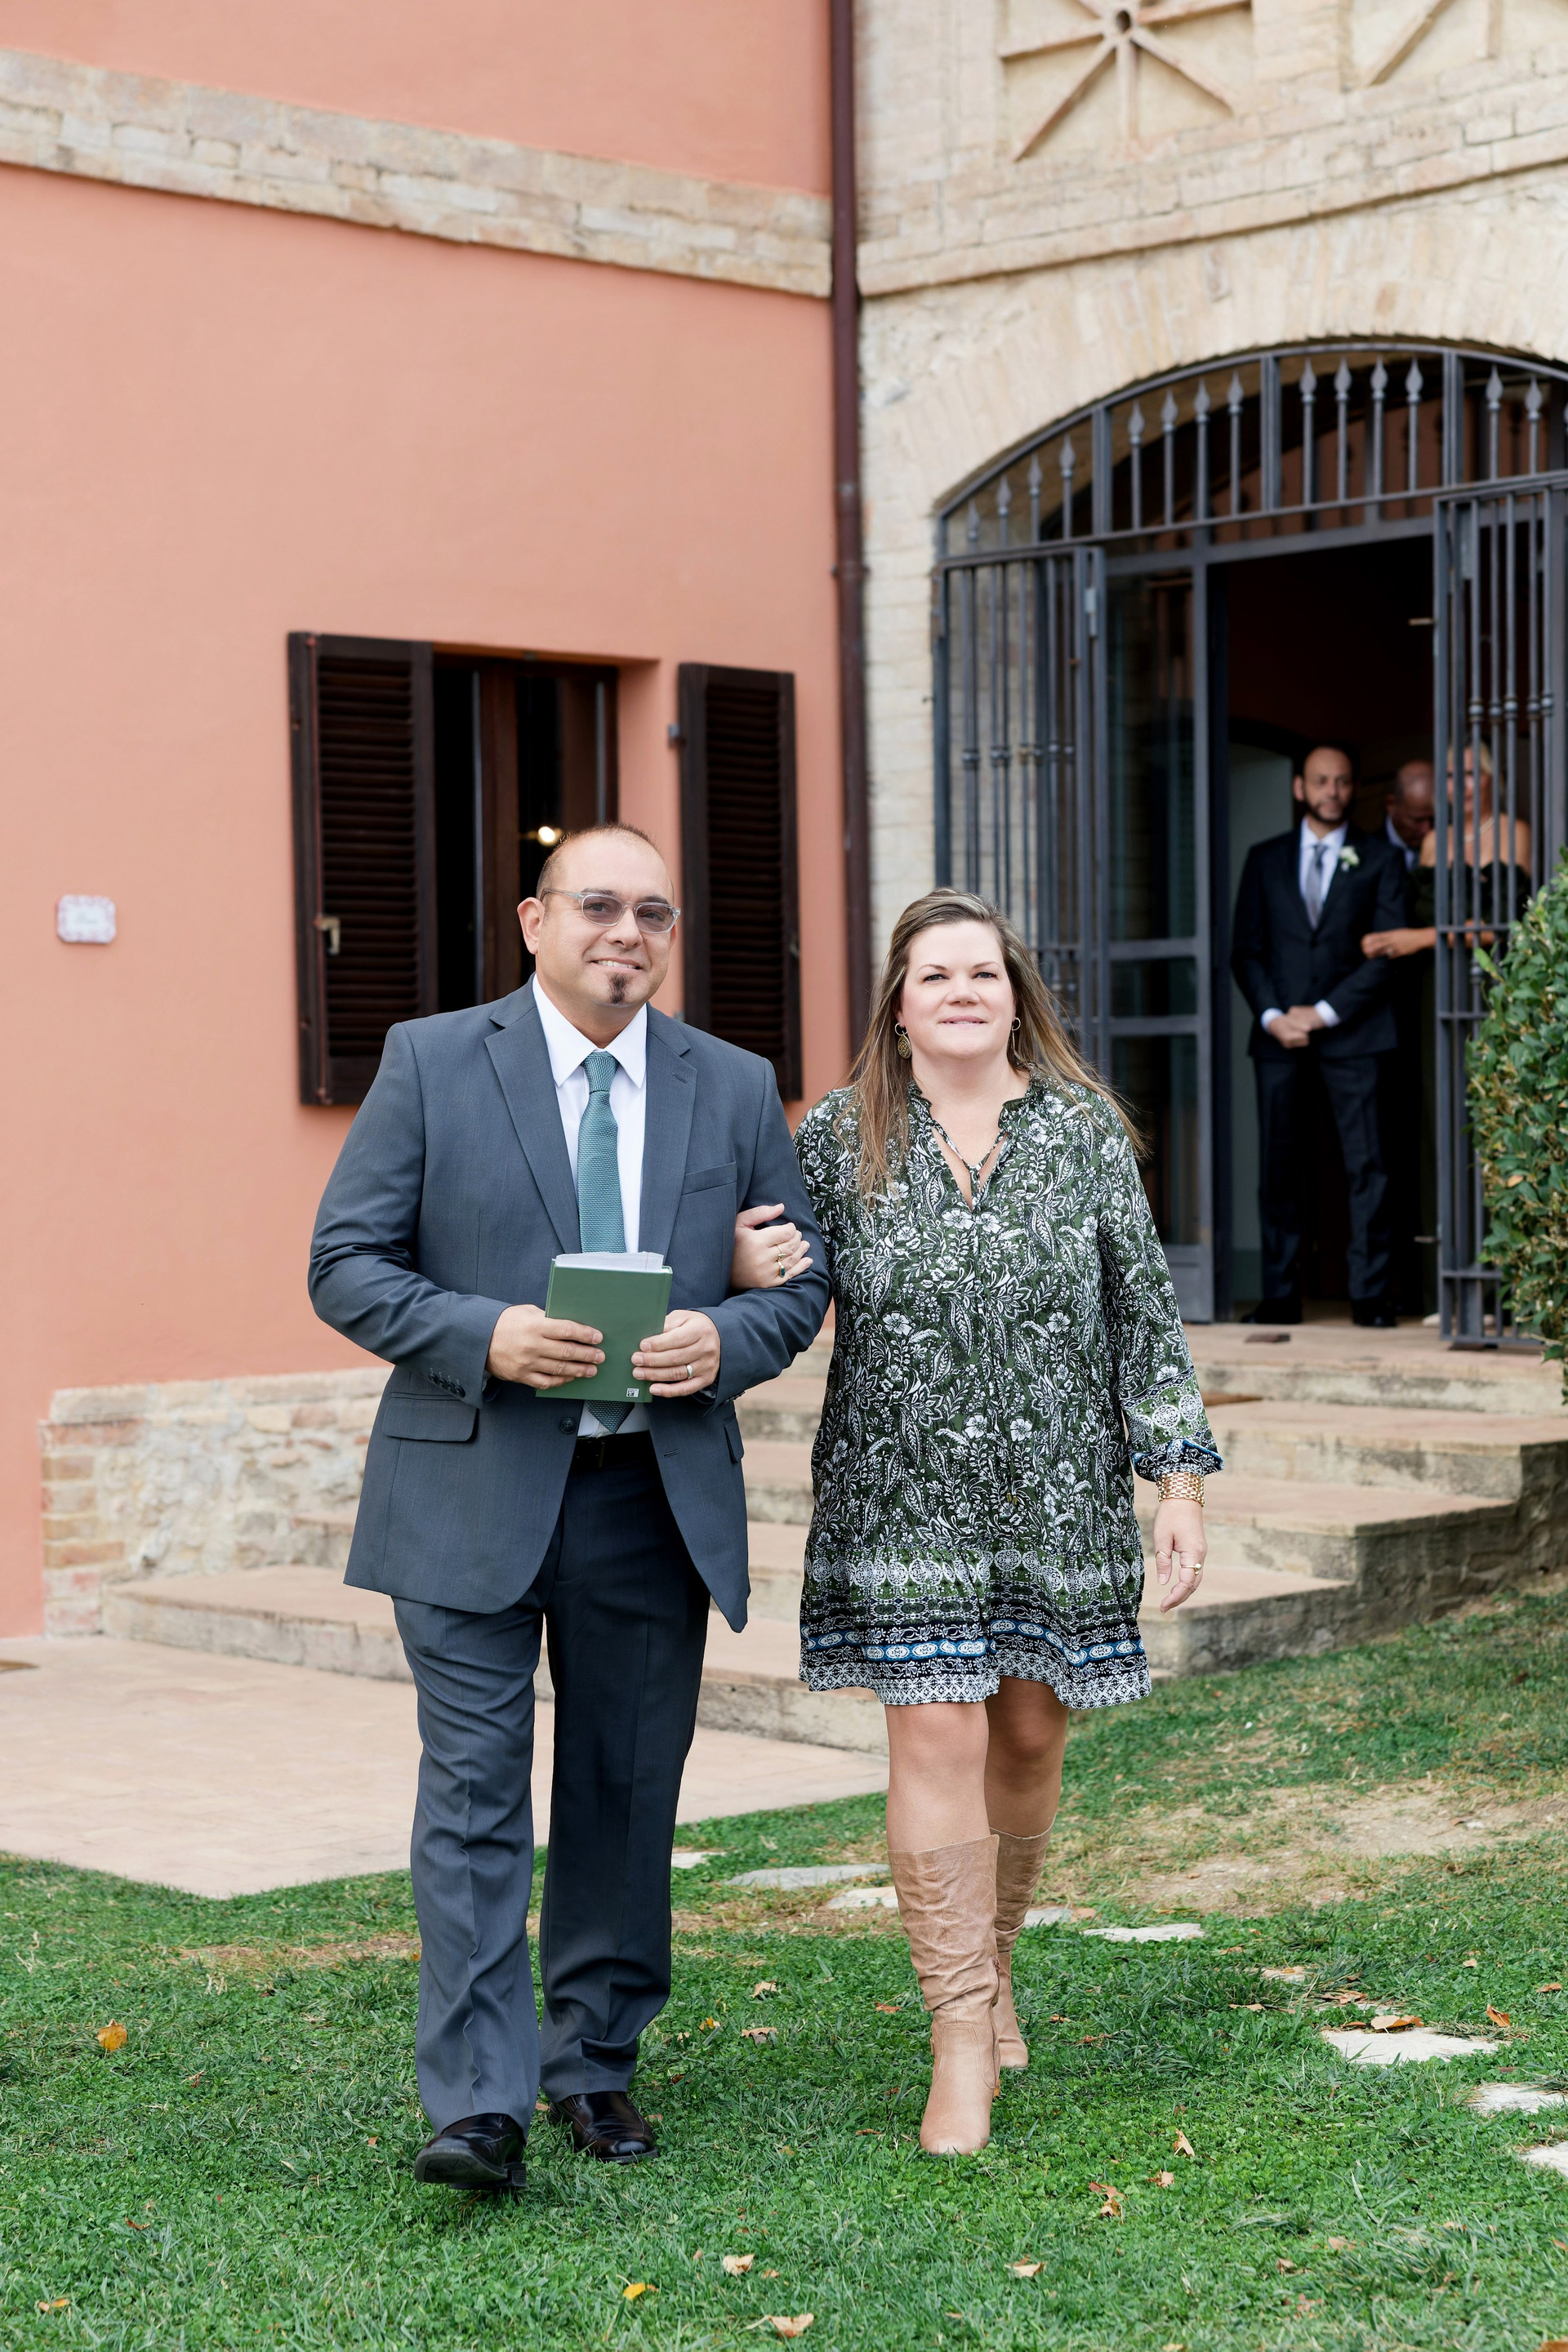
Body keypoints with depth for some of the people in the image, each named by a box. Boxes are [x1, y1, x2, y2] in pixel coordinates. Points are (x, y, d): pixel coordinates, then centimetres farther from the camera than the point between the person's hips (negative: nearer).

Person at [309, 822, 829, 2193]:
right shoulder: (432, 1064, 1)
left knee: (627, 1797, 10)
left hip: (658, 1498, 3)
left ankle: (597, 2067, 24)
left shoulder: (736, 1090, 10)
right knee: (475, 1796, -6)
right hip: (474, 1492, -3)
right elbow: (346, 1264, -2)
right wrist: (485, 1337, -18)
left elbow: (803, 1278, 12)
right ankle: (478, 2106, -5)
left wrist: (726, 1342, -10)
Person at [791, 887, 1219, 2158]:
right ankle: (962, 2035, -1)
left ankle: (992, 1963, 35)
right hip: (905, 1493, -1)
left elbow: (1145, 1310, 3)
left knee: (1030, 1734, 9)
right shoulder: (839, 1137, 1)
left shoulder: (1084, 1129, 2)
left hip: (1058, 1487, 2)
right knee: (937, 1737, -7)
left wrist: (1181, 1479, -1)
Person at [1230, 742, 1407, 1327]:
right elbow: (1246, 949, 11)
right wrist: (1272, 1016, -5)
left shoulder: (1379, 861, 7)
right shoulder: (1265, 859, 14)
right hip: (1278, 1033, 2)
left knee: (1366, 1164, -5)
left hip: (1351, 1031, -2)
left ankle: (1370, 1295, -2)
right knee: (1278, 1164, 0)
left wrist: (1324, 1013, -9)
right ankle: (1280, 1295, 3)